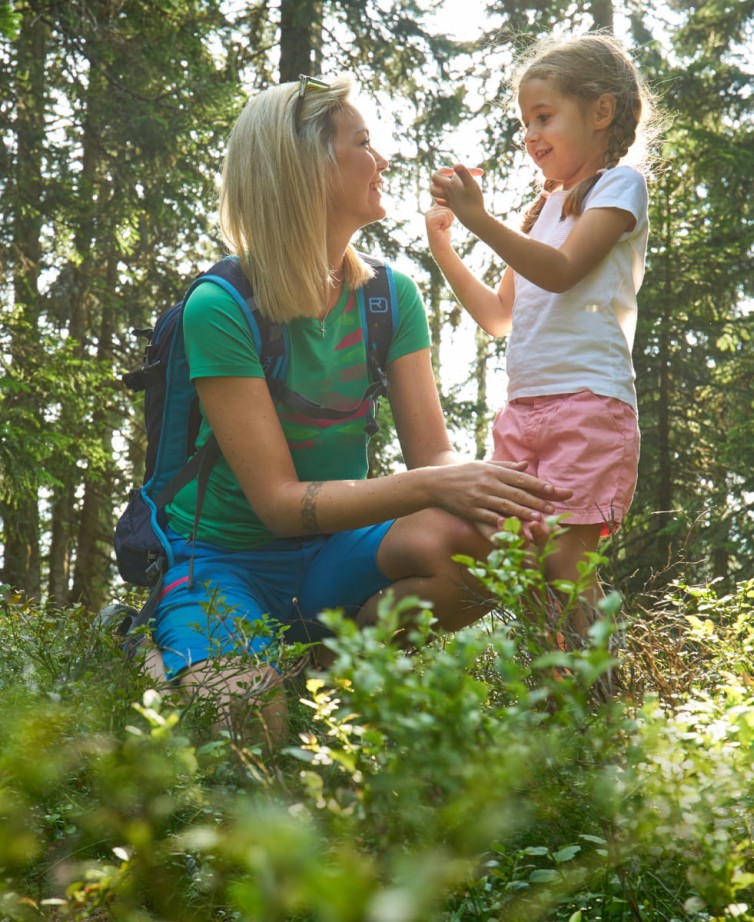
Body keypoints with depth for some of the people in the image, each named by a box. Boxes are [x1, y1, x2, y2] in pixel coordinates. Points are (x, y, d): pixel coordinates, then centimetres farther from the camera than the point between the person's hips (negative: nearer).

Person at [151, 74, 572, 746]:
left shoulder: (389, 297, 0)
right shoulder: (220, 308, -18)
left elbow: (434, 453, -5)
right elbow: (279, 501, -22)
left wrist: (484, 490, -30)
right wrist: (430, 487, -35)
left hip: (332, 559, 5)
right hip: (225, 559, -5)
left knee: (480, 543, -25)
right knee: (250, 723, -33)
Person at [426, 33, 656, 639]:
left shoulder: (620, 184, 3)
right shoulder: (546, 207, 23)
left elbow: (561, 271, -13)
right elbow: (499, 316, 24)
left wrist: (479, 218, -19)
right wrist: (442, 244, 18)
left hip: (588, 403, -7)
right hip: (523, 408, 7)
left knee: (560, 559, -16)